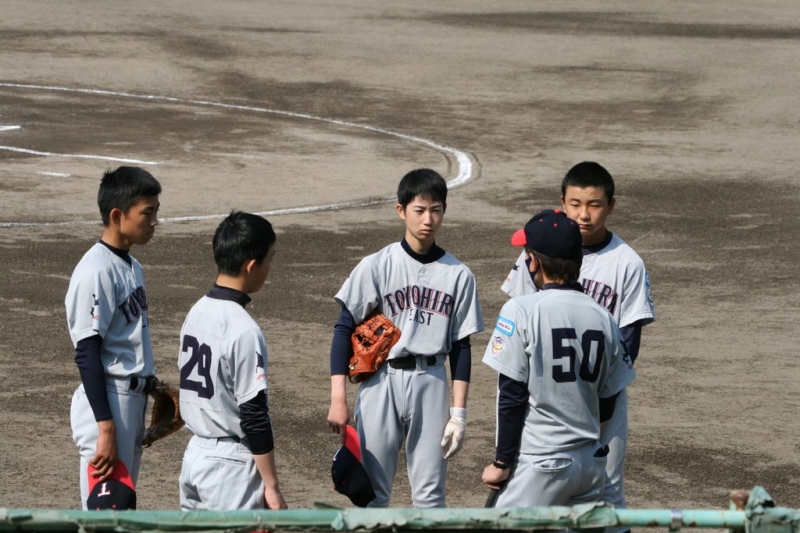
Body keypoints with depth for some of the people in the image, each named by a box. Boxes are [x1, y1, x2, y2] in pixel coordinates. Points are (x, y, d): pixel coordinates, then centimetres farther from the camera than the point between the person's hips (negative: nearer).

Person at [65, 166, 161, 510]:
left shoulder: (131, 267, 12)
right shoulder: (96, 271, -17)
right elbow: (87, 354, -20)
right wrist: (106, 427, -23)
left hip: (132, 403, 10)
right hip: (106, 404, -10)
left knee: (123, 507, 13)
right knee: (107, 510, -10)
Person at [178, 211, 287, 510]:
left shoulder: (197, 312, 5)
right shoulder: (243, 330, -20)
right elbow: (254, 416, -19)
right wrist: (271, 487, -14)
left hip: (194, 453, 8)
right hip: (231, 464, -8)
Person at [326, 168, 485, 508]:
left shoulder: (458, 275, 3)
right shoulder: (377, 266, -3)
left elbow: (461, 347, 6)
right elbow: (344, 329, -3)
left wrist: (459, 413, 1)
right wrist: (338, 399, -11)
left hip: (431, 385, 1)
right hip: (381, 381, -1)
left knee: (429, 494, 4)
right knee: (372, 491, 3)